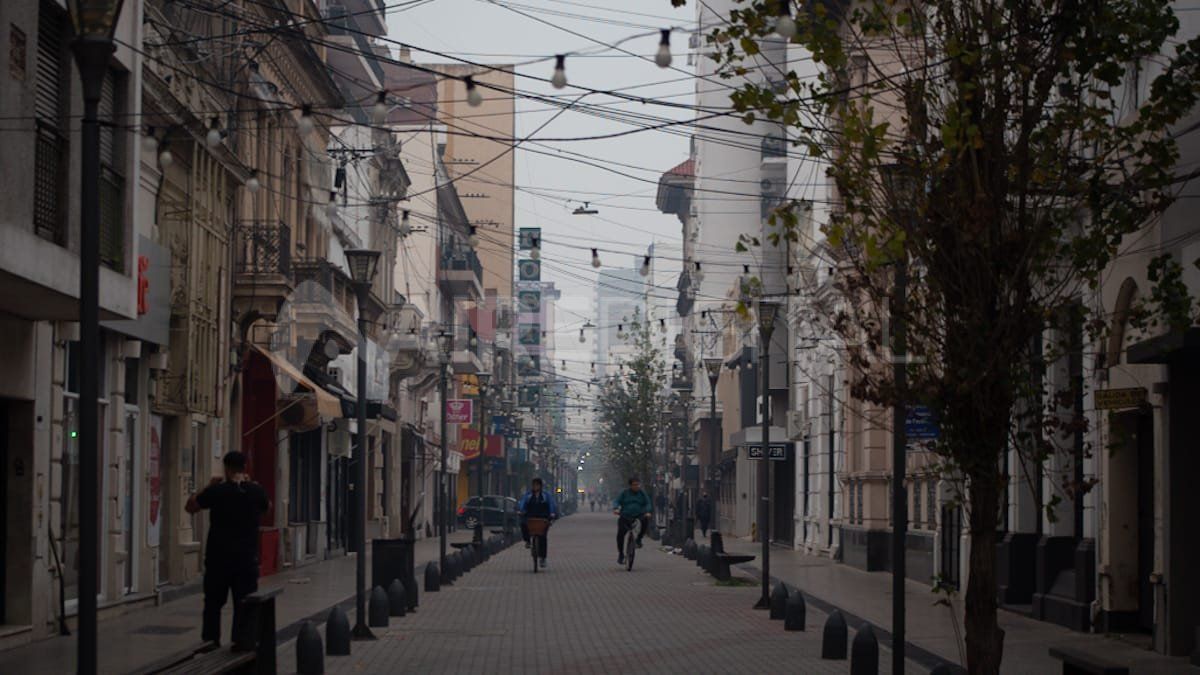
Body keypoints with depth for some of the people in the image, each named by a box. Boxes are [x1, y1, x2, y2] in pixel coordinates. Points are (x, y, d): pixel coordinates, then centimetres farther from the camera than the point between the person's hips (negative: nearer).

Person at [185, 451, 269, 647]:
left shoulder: (216, 491, -10)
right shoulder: (256, 491, -3)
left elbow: (190, 506, 5)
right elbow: (267, 506, 20)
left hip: (218, 558, -1)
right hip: (247, 558, 1)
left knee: (213, 604, 10)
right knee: (243, 605, 4)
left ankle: (210, 644, 11)